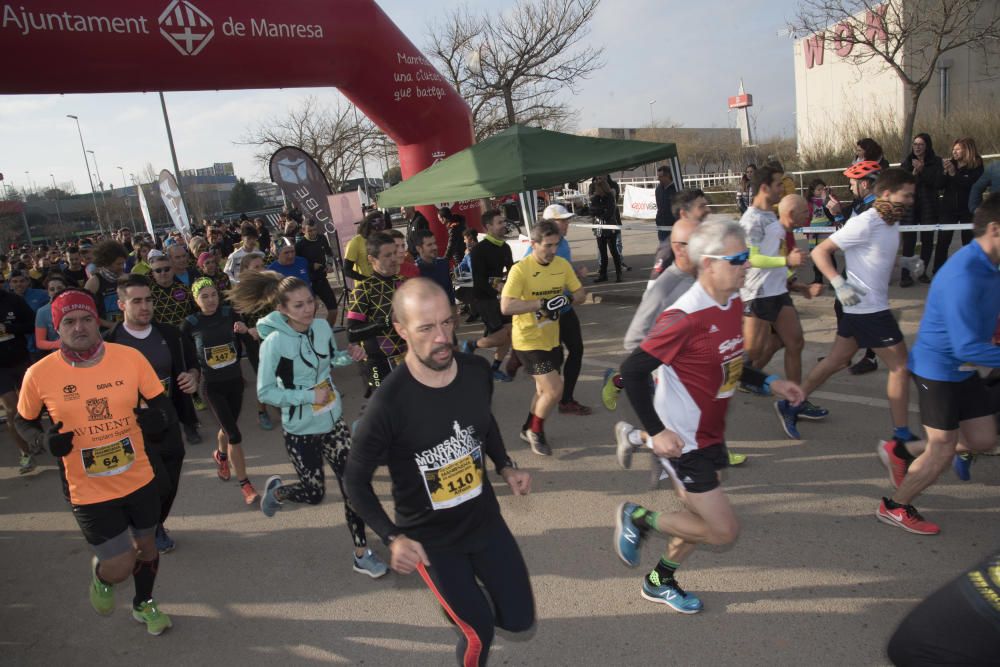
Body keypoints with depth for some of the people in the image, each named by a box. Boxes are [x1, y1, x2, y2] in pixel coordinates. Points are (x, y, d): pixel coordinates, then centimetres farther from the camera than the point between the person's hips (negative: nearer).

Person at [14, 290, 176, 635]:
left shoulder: (130, 357, -12)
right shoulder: (39, 374, -12)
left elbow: (162, 403, -1)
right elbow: (23, 422, 5)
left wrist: (158, 417, -24)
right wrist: (44, 439, -16)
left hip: (140, 479, 2)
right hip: (89, 492, -2)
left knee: (146, 546, 22)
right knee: (119, 567, 0)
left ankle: (144, 605, 52)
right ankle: (99, 576, 39)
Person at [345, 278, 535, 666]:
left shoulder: (477, 372, -13)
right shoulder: (388, 405, -29)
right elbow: (356, 480, -14)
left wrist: (505, 467, -2)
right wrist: (393, 538, -22)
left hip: (484, 518, 5)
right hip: (430, 536, -4)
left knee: (520, 620, 13)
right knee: (480, 633, 5)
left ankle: (463, 596, 41)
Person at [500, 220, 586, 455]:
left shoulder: (562, 264, -2)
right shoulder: (520, 270, -20)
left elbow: (580, 292, 6)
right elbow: (506, 306, -28)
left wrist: (569, 300, -17)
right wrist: (542, 304, -33)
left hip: (551, 339, 7)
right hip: (529, 341, -7)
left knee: (544, 390, 20)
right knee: (554, 388, -12)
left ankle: (528, 429, 43)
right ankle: (536, 431, 14)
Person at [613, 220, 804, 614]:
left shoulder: (734, 303, 1)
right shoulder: (686, 316, -27)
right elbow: (632, 371, -23)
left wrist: (768, 382, 7)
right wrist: (656, 432, -23)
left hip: (710, 434, 9)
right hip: (681, 443, -9)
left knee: (704, 519, 20)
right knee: (724, 530, -3)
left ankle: (659, 582, 42)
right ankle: (638, 518, 15)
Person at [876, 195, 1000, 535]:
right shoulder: (964, 275, -28)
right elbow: (966, 347, -31)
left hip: (964, 370, 9)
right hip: (938, 369, -9)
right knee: (942, 453, 1)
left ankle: (901, 453, 27)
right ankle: (895, 508, 21)